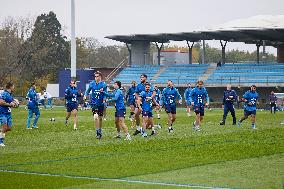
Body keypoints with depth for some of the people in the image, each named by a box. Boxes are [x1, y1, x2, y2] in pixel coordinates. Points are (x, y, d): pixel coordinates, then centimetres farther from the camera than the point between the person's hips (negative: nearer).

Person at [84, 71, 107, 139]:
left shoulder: (103, 84, -4)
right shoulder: (92, 84, 0)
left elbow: (106, 93, 0)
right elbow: (88, 91, 15)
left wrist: (104, 99, -17)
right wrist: (85, 95, -3)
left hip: (101, 103, 1)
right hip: (94, 103, -1)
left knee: (100, 118, 11)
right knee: (95, 117, -18)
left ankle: (100, 131, 31)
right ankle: (98, 132, -10)